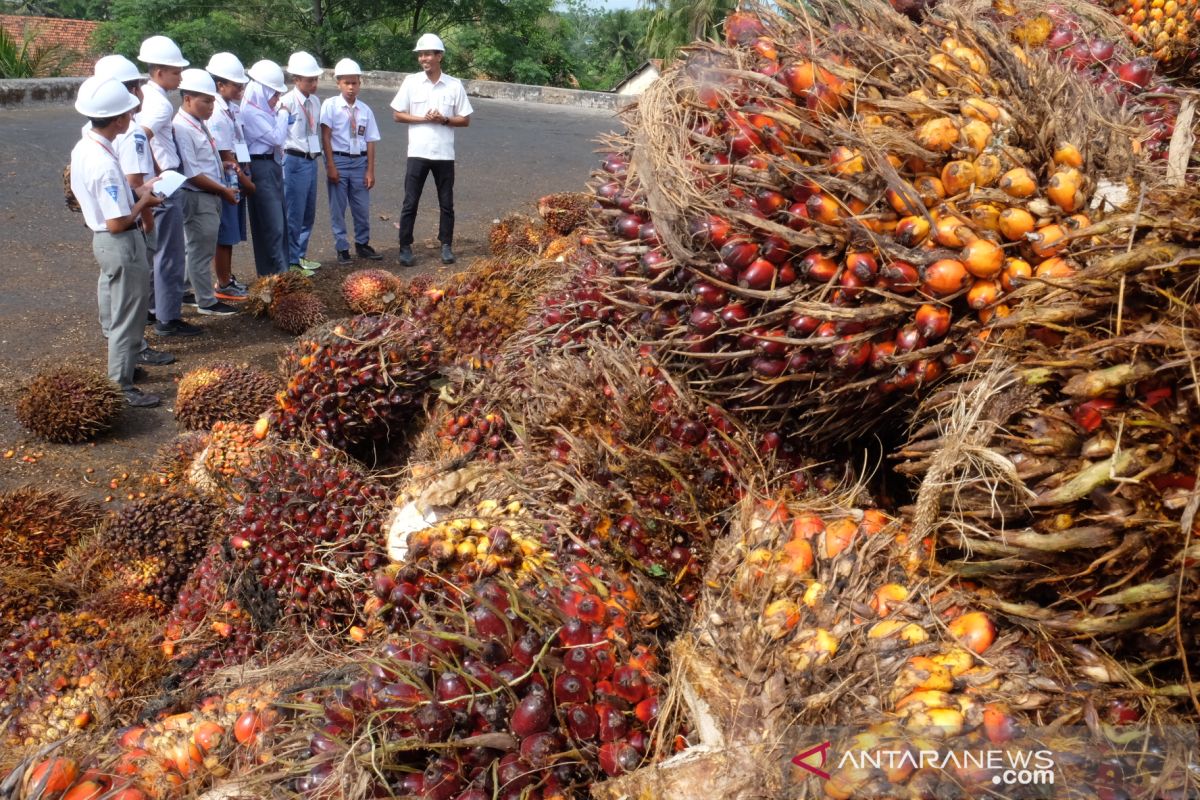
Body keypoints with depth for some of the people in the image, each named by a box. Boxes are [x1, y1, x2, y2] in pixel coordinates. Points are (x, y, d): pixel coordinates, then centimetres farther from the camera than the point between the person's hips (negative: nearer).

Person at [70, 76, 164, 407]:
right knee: (128, 317, 3)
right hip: (122, 243, -10)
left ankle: (123, 366, 39)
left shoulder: (84, 148, 2)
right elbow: (117, 223, -25)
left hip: (104, 240, 10)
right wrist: (143, 201, -10)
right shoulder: (105, 163, -27)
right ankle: (120, 386, 14)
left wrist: (137, 191, 7)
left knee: (123, 312, 24)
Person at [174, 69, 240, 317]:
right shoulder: (182, 129, -18)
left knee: (204, 249, 18)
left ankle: (204, 292, 30)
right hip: (197, 198, -9)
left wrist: (224, 165, 4)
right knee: (201, 251, 2)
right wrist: (223, 190, -14)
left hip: (210, 196, 9)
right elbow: (192, 174, -21)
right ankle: (207, 301, 12)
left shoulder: (200, 124, 10)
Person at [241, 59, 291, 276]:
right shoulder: (252, 112, -16)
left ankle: (277, 272, 21)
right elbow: (277, 138, -17)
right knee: (272, 225, -6)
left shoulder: (264, 109, 13)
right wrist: (282, 114, -7)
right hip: (261, 168, -10)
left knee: (279, 223, 13)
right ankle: (279, 273, -1)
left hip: (273, 166, 10)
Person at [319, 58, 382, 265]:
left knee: (362, 207, 9)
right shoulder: (330, 105, -4)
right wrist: (331, 166, -12)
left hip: (360, 161, 3)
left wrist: (370, 170, 0)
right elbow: (326, 137, -7)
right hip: (338, 160, -3)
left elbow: (370, 141, 4)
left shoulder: (365, 110, 5)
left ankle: (362, 244, 28)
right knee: (338, 208, 4)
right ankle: (342, 249, 15)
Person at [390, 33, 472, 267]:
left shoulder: (454, 85, 0)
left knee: (446, 203, 8)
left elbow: (465, 120, 4)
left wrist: (444, 120, -14)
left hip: (445, 154, 1)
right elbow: (397, 115, 2)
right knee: (410, 202, 2)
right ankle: (405, 247, 9)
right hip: (418, 153, 0)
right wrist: (423, 119, -11)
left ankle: (446, 246, 19)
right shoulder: (411, 81, 1)